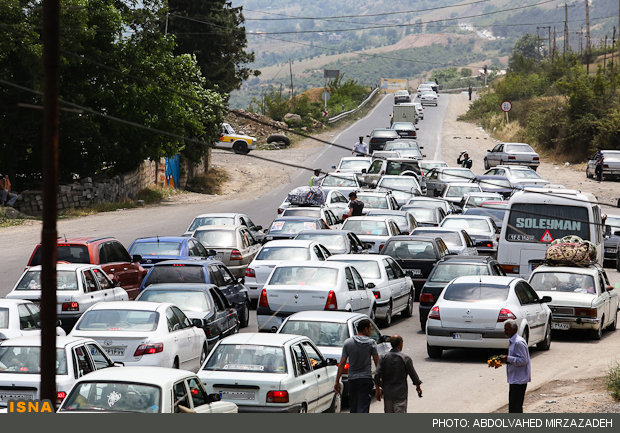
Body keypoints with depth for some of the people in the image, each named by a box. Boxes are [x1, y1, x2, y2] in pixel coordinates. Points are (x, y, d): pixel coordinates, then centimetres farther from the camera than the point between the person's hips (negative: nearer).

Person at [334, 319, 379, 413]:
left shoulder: (348, 343, 1)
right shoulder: (371, 343, -5)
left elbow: (342, 364, 0)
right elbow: (377, 362, -4)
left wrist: (337, 382, 3)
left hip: (352, 379, 3)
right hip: (366, 379, -3)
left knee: (353, 409, 16)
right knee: (363, 408, -8)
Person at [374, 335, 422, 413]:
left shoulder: (384, 358, -1)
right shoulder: (405, 359, -10)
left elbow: (377, 375, -4)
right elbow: (413, 374, -1)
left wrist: (377, 389, 7)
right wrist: (418, 386, 15)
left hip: (387, 393, 4)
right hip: (400, 394, -4)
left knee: (389, 413, 16)